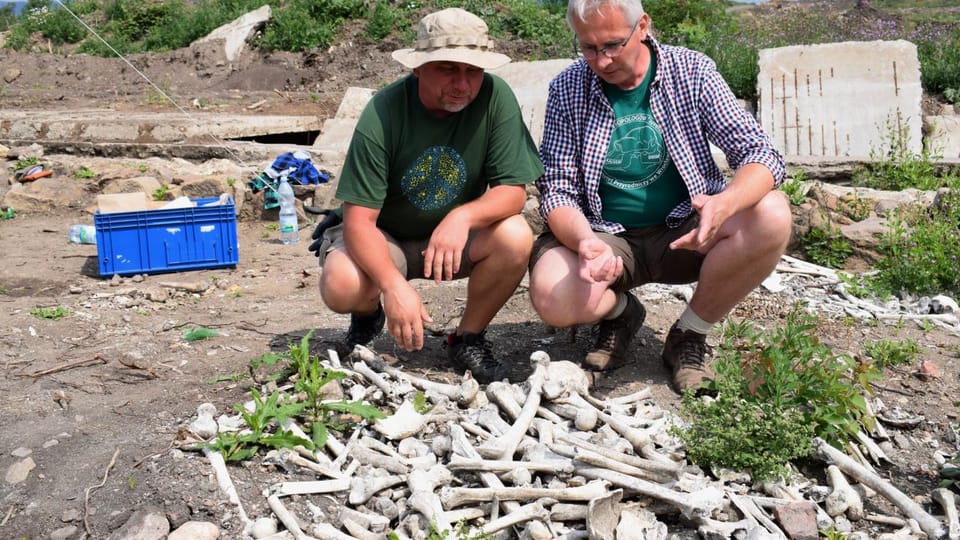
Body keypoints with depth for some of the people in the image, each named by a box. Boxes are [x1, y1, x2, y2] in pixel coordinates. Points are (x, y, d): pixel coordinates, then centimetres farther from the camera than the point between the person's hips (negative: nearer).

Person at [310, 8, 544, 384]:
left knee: (516, 237, -28)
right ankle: (369, 314, 10)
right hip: (383, 237, -2)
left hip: (455, 236, 2)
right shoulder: (383, 113, -25)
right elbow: (359, 219, -25)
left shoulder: (496, 97, -19)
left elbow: (513, 190, -17)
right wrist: (394, 285, -40)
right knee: (340, 285, -31)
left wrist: (463, 216, -38)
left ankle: (468, 337, -1)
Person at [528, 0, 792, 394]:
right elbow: (557, 188, -7)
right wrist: (585, 242, -30)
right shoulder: (567, 89, -5)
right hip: (606, 236, 0)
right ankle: (620, 312, 8)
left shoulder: (691, 71, -6)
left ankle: (689, 336, -5)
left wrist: (725, 204, -35)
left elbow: (760, 154, -12)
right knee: (551, 298, -31)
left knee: (771, 215, -28)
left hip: (685, 231, 1)